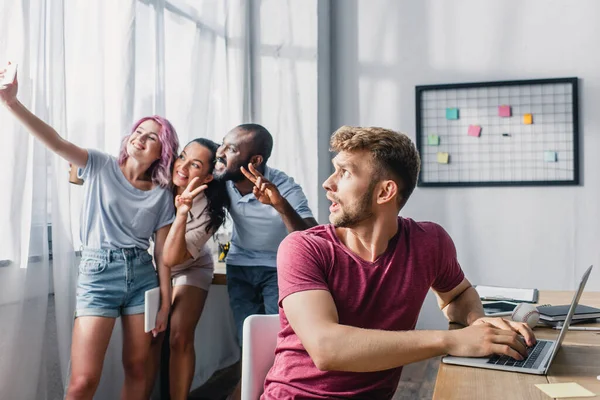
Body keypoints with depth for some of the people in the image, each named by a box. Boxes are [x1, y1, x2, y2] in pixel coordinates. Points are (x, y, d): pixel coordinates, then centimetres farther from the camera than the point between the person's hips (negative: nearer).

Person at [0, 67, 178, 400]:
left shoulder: (162, 195, 7)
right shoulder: (101, 167, 3)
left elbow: (163, 252, 7)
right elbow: (56, 143, -11)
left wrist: (165, 301, 3)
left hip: (143, 277, 3)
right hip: (99, 275, -2)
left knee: (137, 369, 8)